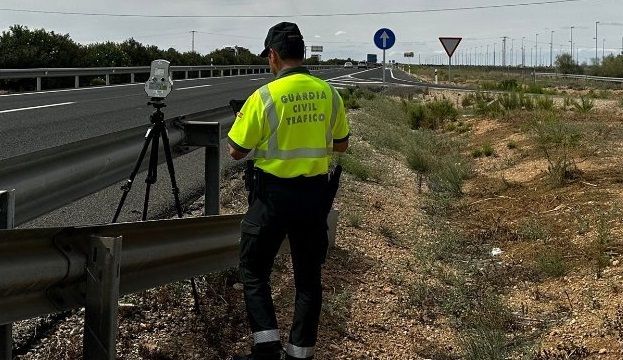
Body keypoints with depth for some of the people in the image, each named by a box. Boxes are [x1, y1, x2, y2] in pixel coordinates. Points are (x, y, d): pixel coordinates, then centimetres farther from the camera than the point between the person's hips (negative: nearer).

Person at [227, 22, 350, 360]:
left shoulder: (264, 96, -14)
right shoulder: (328, 93, 0)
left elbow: (236, 151, -6)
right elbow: (341, 144, 11)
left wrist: (243, 124, 12)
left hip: (273, 194, -4)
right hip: (315, 194, 4)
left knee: (254, 271, 10)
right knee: (308, 276, 13)